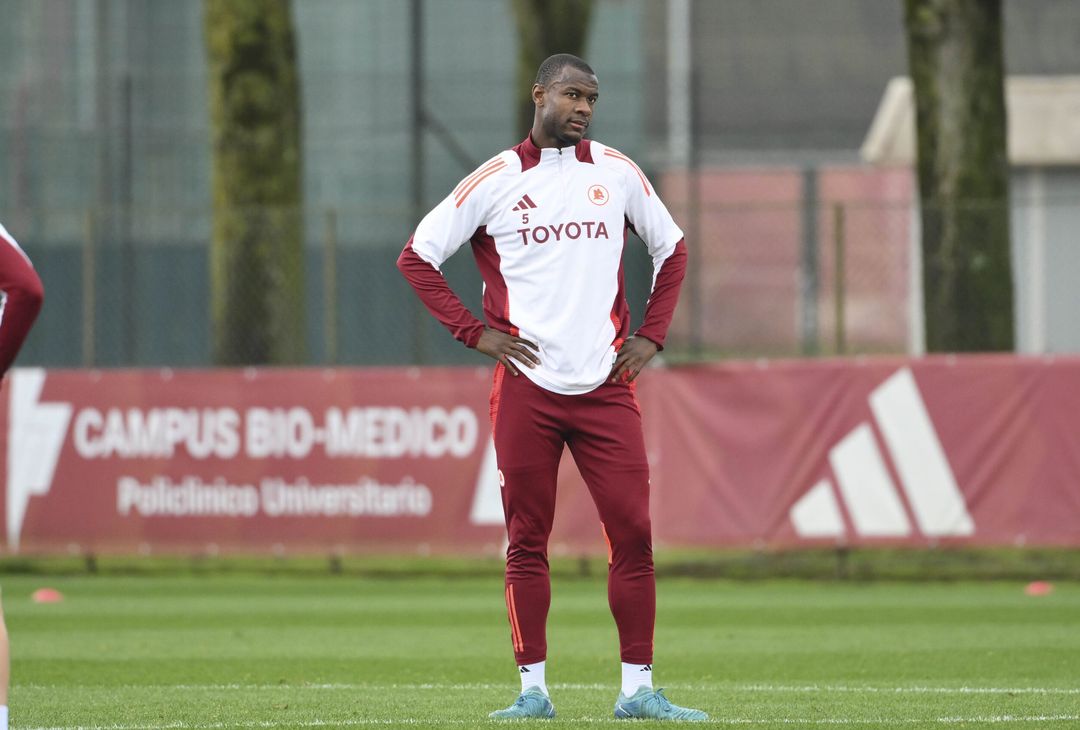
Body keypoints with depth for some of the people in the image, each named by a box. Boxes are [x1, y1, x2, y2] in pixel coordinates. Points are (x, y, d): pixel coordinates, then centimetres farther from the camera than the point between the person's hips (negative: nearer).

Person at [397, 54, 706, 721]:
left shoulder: (617, 173, 9)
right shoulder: (496, 182, 2)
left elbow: (672, 248, 22)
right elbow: (417, 257, 4)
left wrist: (651, 336, 10)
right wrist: (476, 332, -3)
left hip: (605, 386, 2)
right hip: (526, 387, -2)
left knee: (633, 534, -4)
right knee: (527, 541, 1)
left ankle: (638, 689, 0)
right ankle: (534, 688, 7)